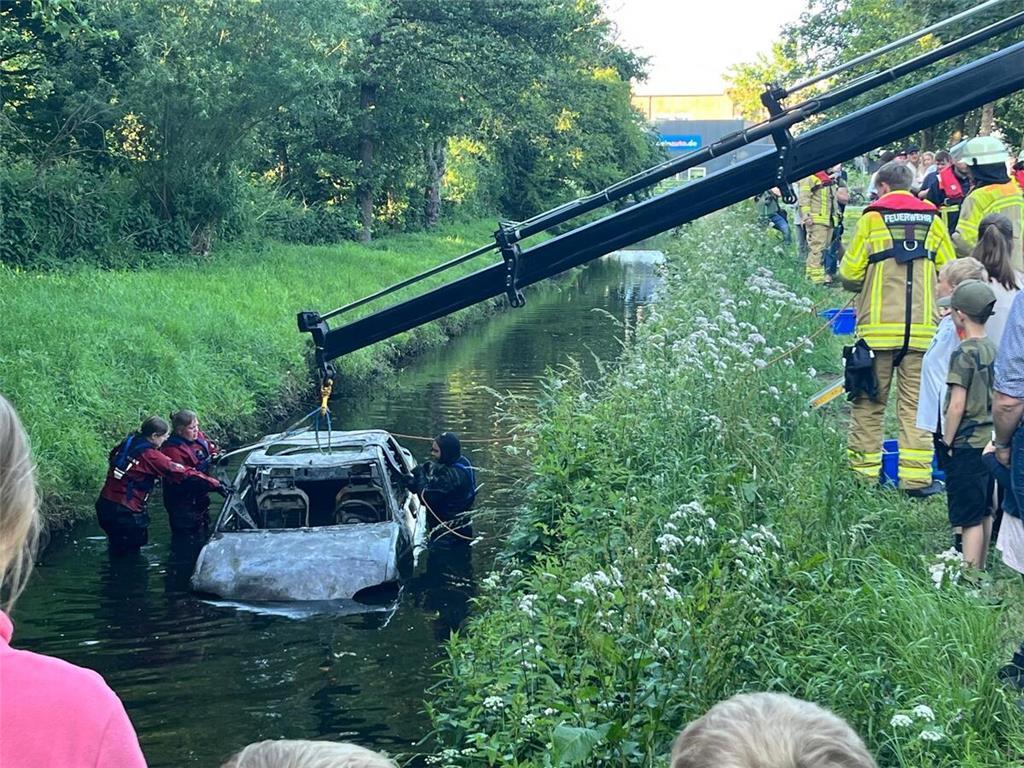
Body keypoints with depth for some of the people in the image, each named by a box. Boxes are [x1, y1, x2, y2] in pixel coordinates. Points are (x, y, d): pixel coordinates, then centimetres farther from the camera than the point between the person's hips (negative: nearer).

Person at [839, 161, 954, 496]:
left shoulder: (871, 219, -1)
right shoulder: (933, 220, 7)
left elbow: (849, 274, -1)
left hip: (878, 328, -2)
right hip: (922, 328, 2)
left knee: (870, 403, 6)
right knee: (915, 404, 3)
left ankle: (863, 473, 9)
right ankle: (916, 477, -1)